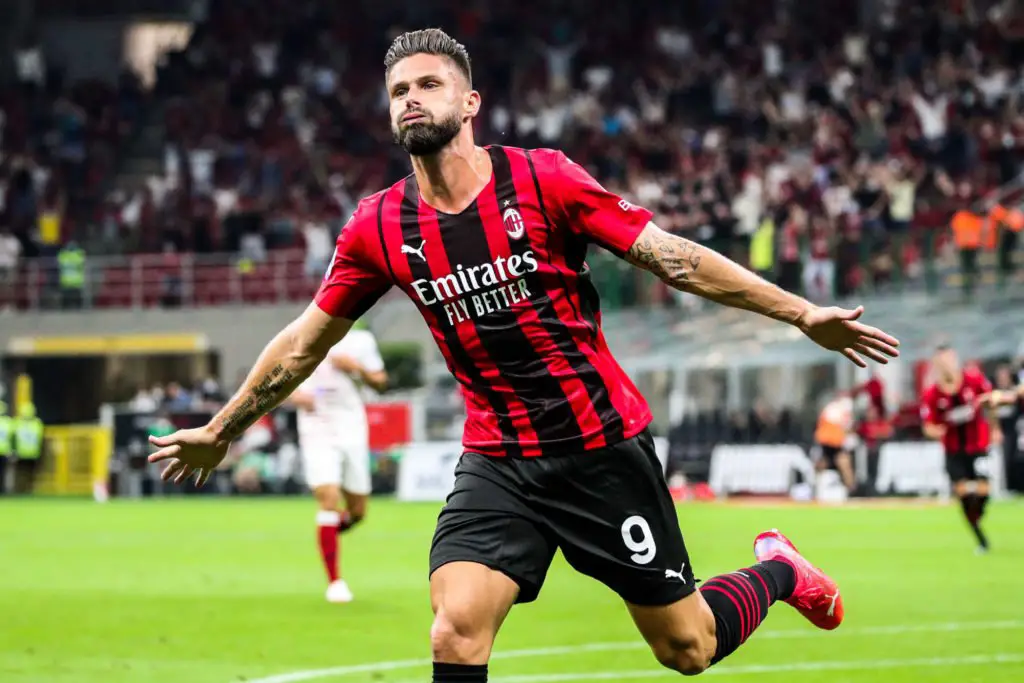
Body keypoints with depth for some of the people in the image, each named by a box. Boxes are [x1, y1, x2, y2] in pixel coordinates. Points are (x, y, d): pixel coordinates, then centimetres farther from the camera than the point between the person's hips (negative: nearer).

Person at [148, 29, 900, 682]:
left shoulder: (543, 180, -11)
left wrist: (801, 313, -11)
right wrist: (221, 430, 21)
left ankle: (778, 570, 39)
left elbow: (672, 257, -8)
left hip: (605, 448, -2)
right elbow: (306, 341, 13)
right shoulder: (379, 227, -1)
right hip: (499, 464, 2)